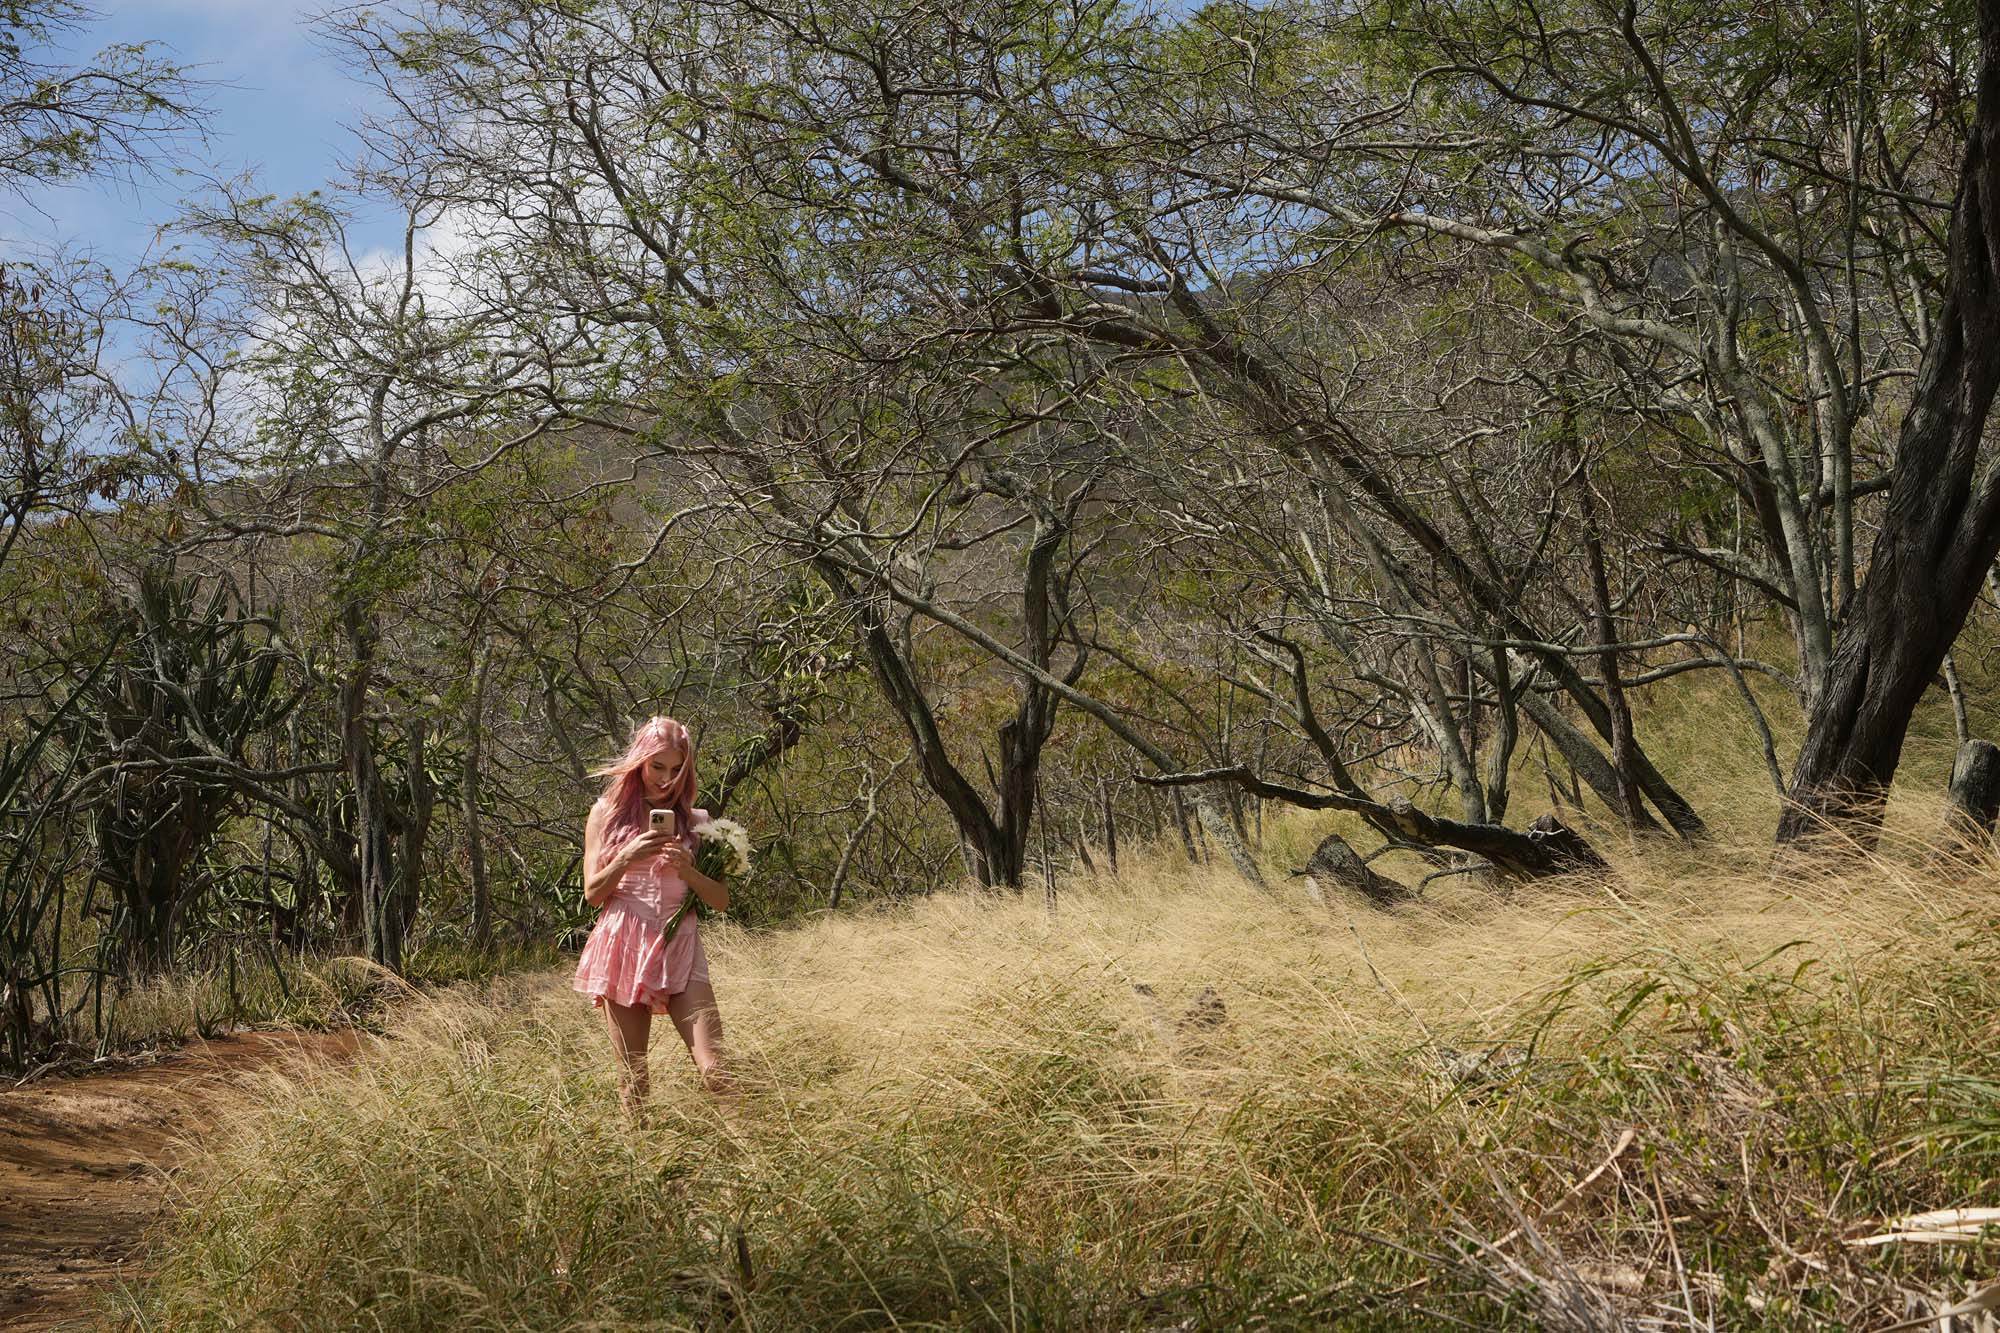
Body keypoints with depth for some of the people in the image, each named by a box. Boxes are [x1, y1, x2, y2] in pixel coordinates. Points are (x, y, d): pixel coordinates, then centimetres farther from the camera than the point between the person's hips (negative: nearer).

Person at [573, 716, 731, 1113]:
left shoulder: (695, 821, 11)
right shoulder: (607, 813, 9)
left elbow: (721, 900, 9)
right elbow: (592, 893, 4)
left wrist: (688, 871, -10)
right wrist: (627, 857, -12)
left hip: (679, 950, 0)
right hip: (622, 948, 0)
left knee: (716, 1069, -14)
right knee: (632, 1076, 2)